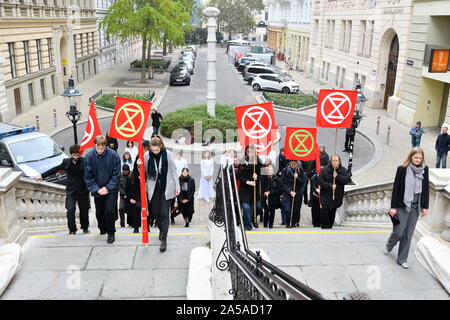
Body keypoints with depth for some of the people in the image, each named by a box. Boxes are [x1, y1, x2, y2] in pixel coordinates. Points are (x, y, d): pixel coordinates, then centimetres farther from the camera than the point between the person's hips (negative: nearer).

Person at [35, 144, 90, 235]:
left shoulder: (84, 161, -8)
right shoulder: (66, 162, 0)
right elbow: (55, 169, 12)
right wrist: (42, 175, 15)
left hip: (83, 190, -1)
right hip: (71, 190, 1)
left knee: (84, 210, 10)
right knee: (70, 210, -7)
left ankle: (85, 227, 31)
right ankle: (72, 230, 8)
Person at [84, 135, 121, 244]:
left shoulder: (113, 155, -16)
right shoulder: (89, 157, -11)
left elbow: (116, 174, -11)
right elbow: (88, 176, -6)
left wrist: (108, 188, -15)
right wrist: (97, 189, -13)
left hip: (111, 189, -3)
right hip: (97, 190, 3)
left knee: (109, 211, -11)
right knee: (99, 212, 15)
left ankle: (111, 233, 10)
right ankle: (102, 229, 41)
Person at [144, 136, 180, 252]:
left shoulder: (168, 154, -9)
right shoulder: (147, 155, -5)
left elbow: (173, 170, -1)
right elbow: (144, 171, 6)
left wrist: (177, 186, 0)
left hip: (166, 187, -2)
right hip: (153, 187, 2)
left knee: (164, 213, -5)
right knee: (156, 211, 12)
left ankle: (164, 239, 2)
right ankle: (161, 230, 39)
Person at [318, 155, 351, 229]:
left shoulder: (343, 170, 2)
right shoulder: (324, 170, -5)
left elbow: (347, 180, -10)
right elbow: (321, 181, -10)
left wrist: (337, 176, -21)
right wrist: (330, 186, -19)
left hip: (337, 195, 2)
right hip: (326, 194, -2)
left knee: (333, 211, 9)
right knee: (325, 209, -12)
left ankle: (330, 225, 22)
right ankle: (324, 225, 1)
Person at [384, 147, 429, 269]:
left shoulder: (424, 169, 0)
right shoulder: (402, 169, -10)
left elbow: (426, 189, 7)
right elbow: (396, 188, -7)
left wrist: (425, 207, 6)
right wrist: (393, 207, -7)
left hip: (415, 207, 3)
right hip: (402, 206, -3)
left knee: (408, 234, 8)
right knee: (398, 232, 0)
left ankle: (402, 259, 20)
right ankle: (389, 246, 33)